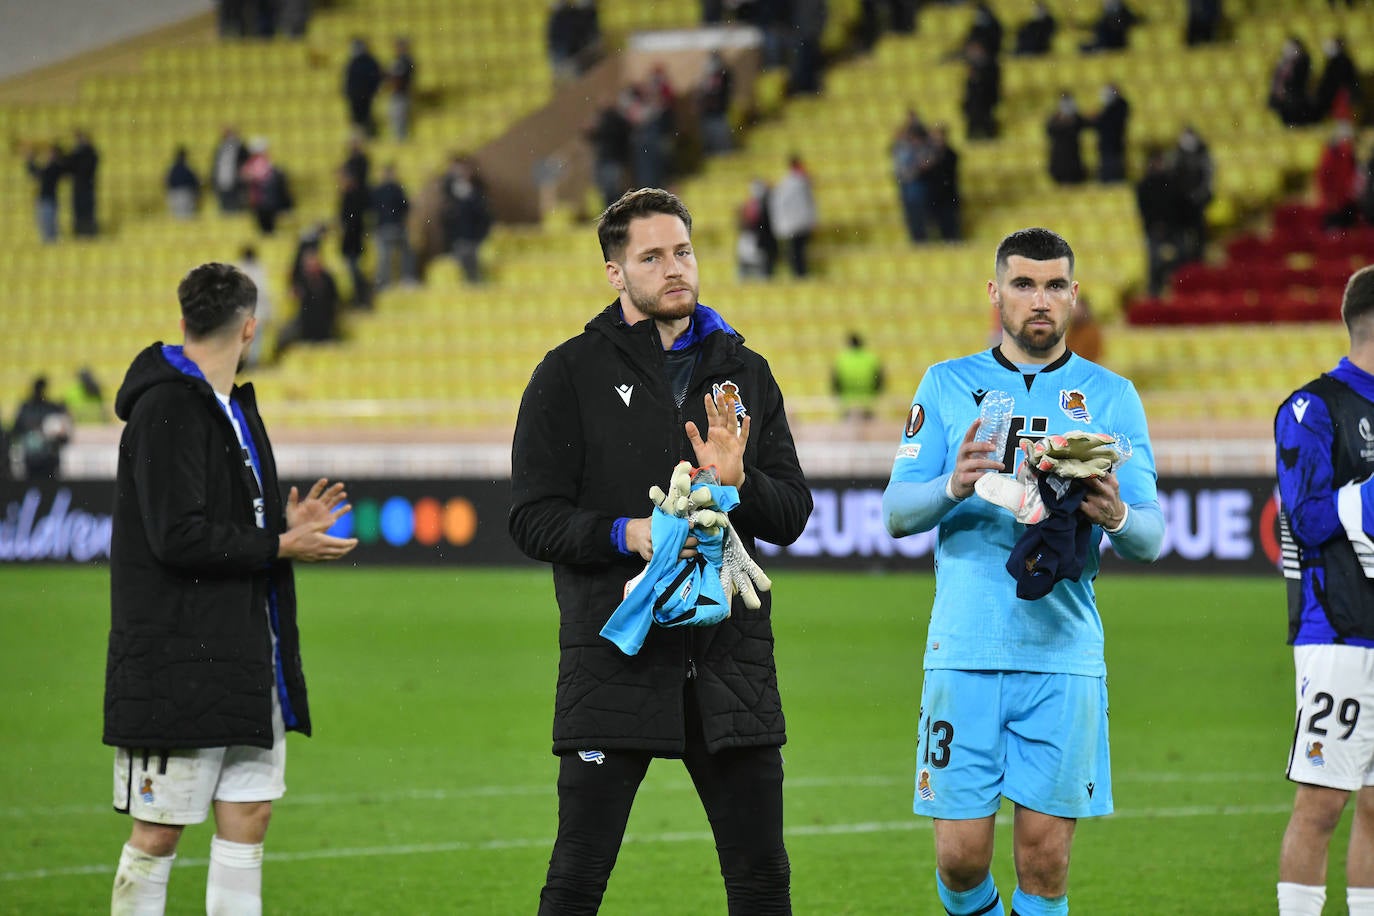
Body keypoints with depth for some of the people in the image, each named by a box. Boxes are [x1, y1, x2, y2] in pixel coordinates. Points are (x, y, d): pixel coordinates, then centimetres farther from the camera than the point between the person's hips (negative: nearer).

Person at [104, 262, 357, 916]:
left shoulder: (233, 407, 17)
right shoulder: (167, 409, -12)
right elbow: (178, 536, -20)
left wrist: (284, 523, 5)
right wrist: (280, 546, -13)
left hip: (245, 659, 9)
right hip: (177, 663, -9)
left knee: (247, 819, 7)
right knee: (158, 834, -3)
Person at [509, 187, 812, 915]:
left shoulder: (744, 371, 13)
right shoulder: (572, 373, 2)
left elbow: (791, 514, 10)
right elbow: (534, 519, -3)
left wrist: (738, 482, -11)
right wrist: (628, 533, -19)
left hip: (731, 655, 3)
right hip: (616, 657, -3)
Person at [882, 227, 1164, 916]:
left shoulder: (1111, 396, 9)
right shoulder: (948, 384, 11)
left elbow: (1152, 540, 5)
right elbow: (896, 513, 4)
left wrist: (1116, 518, -19)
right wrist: (952, 486, -17)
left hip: (1064, 656, 0)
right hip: (965, 648, 0)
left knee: (1045, 855, -3)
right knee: (960, 854, -2)